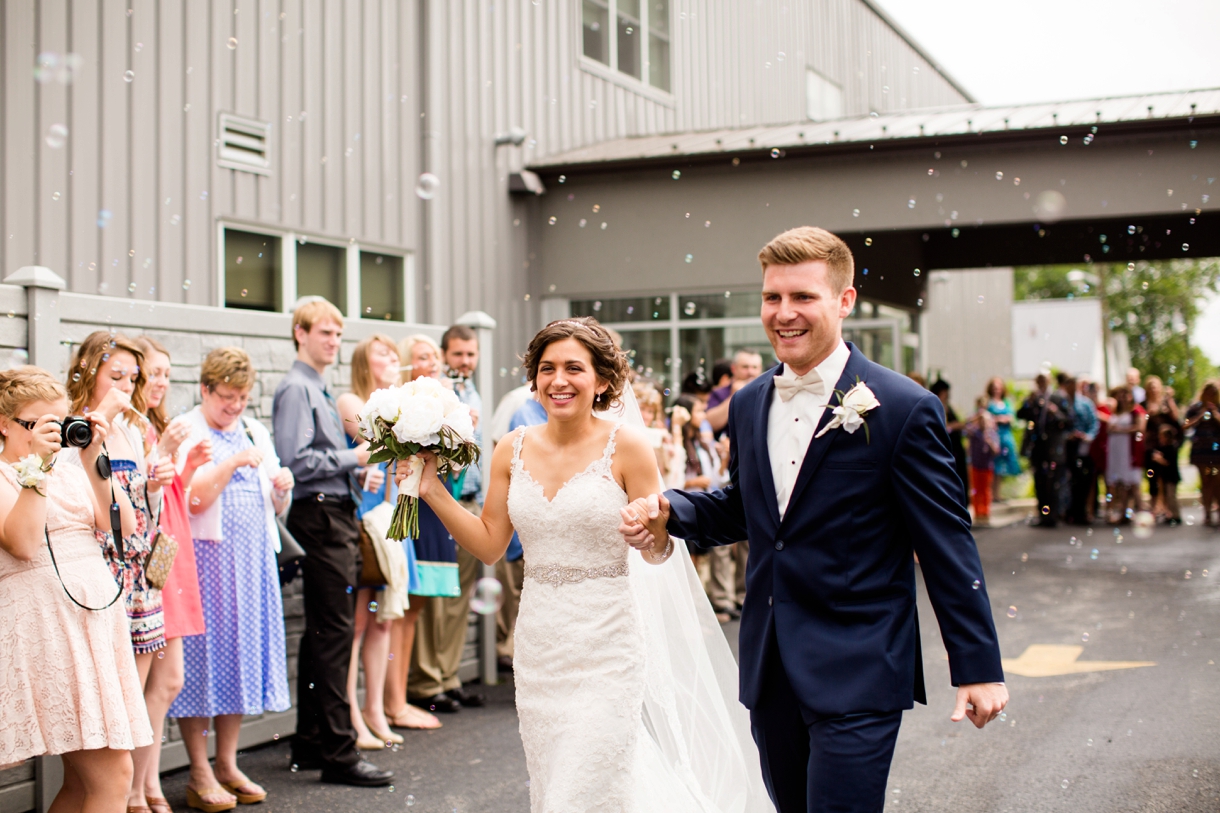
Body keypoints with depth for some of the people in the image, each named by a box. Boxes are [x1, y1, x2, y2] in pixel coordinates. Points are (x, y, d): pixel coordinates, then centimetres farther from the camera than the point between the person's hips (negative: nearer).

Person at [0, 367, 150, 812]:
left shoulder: (70, 473, 19)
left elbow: (123, 526, 6)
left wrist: (93, 462, -1)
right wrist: (37, 466, -15)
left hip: (98, 616, 7)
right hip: (46, 620, -7)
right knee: (111, 776, -12)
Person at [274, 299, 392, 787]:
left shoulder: (320, 391, 20)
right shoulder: (295, 388, -10)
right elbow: (296, 462, -20)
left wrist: (357, 469, 10)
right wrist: (352, 458, -13)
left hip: (338, 517, 10)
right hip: (319, 516, -10)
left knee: (322, 634, 14)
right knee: (334, 633, -10)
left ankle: (311, 744, 23)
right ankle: (339, 755, -6)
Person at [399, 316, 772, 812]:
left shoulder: (625, 447, -8)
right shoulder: (513, 452, 4)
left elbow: (657, 555, -6)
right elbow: (489, 546, 8)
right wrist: (433, 492, -1)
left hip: (606, 645, -5)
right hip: (538, 644, 5)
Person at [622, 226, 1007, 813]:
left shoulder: (903, 408, -11)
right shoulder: (748, 405, 8)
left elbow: (948, 546, -8)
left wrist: (978, 667, -7)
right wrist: (669, 511, -1)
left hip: (857, 676, -6)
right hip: (770, 674, 6)